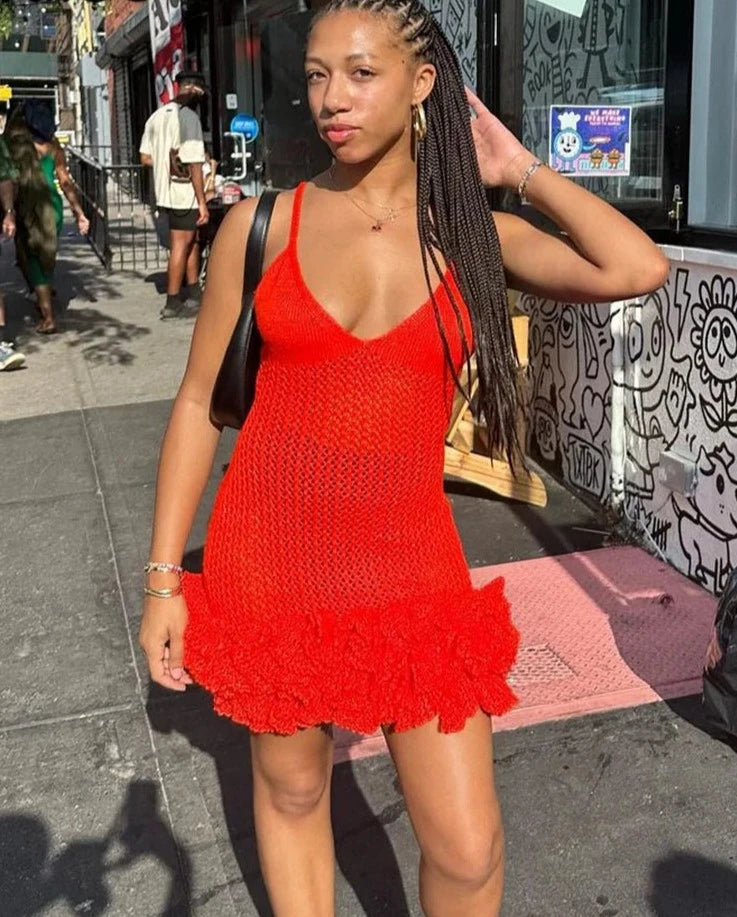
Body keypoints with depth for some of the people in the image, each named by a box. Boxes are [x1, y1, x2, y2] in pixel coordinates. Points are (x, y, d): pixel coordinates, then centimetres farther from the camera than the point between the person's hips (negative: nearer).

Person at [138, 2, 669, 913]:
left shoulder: (469, 232, 1)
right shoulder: (261, 225, -2)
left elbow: (637, 269, -15)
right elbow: (198, 403, 2)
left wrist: (516, 169, -3)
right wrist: (163, 580, 0)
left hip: (409, 565, 0)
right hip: (271, 556, 0)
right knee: (291, 790, 18)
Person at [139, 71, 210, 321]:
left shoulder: (157, 116, 10)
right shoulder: (189, 118, -15)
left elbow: (146, 157, 13)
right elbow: (194, 165, -18)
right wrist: (202, 202, -15)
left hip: (164, 192, 8)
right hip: (184, 194, -8)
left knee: (192, 240, 17)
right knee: (181, 245, -1)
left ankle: (193, 293, 25)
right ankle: (173, 303, 4)